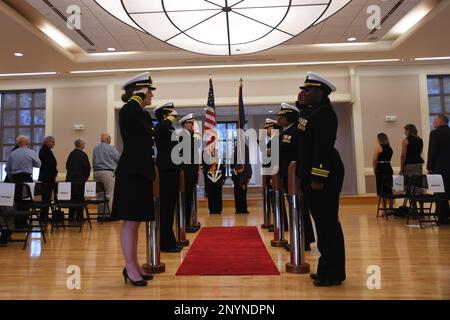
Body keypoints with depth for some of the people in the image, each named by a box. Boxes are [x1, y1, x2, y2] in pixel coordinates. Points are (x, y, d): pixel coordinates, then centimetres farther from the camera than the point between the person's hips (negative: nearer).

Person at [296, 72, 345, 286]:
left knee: (328, 223, -2)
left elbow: (323, 147, -21)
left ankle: (333, 273, 9)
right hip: (311, 174, 10)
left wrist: (318, 178, -23)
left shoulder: (324, 112, -12)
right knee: (322, 222, 14)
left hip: (323, 176, -10)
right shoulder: (310, 112, 18)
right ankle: (327, 268, 25)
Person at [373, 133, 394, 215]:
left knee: (382, 191, -1)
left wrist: (375, 170, 5)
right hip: (389, 169, 6)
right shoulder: (390, 148, 12)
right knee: (389, 190, 10)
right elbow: (388, 160, 8)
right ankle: (391, 209, 15)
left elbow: (374, 160, -10)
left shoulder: (378, 147, -7)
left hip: (381, 170, -6)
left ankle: (384, 210, 1)